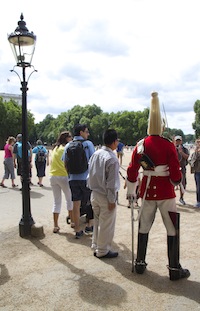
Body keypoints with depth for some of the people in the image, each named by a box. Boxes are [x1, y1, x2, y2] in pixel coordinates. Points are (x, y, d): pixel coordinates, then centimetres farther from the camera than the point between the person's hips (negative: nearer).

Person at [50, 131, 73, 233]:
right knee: (69, 199, 11)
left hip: (53, 176, 6)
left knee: (56, 201, 9)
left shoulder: (55, 148, 14)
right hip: (63, 176, -6)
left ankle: (55, 226, 9)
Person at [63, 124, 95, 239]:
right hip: (86, 178, -4)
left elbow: (65, 162, 9)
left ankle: (77, 231, 15)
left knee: (76, 204, 8)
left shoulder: (68, 146, 7)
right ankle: (89, 225, 18)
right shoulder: (88, 144, -6)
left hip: (73, 179, 4)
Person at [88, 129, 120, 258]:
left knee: (97, 221, 21)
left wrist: (93, 188, 17)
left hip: (94, 193, 8)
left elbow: (91, 173, 8)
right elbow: (112, 182, -19)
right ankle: (102, 251, 19)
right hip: (106, 196, -8)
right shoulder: (112, 159, -20)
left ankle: (96, 247, 34)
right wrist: (112, 200, -12)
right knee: (106, 225, 7)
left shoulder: (95, 154, 2)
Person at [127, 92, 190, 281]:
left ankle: (140, 263, 23)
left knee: (143, 227, 14)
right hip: (165, 192, -3)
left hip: (147, 190, 4)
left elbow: (132, 170, 2)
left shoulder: (140, 145, -1)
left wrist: (131, 191, 13)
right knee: (172, 229, 7)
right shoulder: (168, 146, -11)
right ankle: (174, 269, 13)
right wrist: (175, 182, 11)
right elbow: (175, 173, -11)